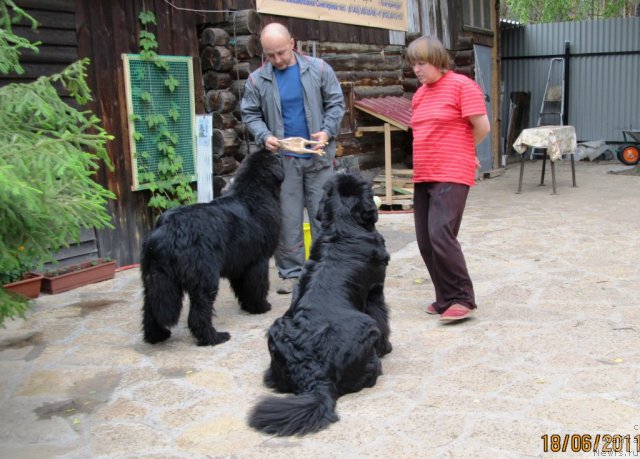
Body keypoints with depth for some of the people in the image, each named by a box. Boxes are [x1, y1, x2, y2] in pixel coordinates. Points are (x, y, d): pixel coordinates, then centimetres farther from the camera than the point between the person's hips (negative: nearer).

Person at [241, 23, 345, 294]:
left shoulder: (319, 69, -1)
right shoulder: (257, 80, 0)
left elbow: (336, 103, 3)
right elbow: (250, 115, 6)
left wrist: (328, 131, -12)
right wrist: (264, 136, -12)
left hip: (318, 156, 0)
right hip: (282, 159, 0)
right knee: (287, 218, 4)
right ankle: (291, 272, 15)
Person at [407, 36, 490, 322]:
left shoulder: (461, 85, -6)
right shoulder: (420, 94, 16)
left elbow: (482, 126, -8)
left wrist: (461, 151, 7)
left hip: (451, 176, -8)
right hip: (422, 177, 8)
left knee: (441, 235, -18)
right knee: (426, 242, 5)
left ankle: (463, 300, -6)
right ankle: (446, 299, 16)